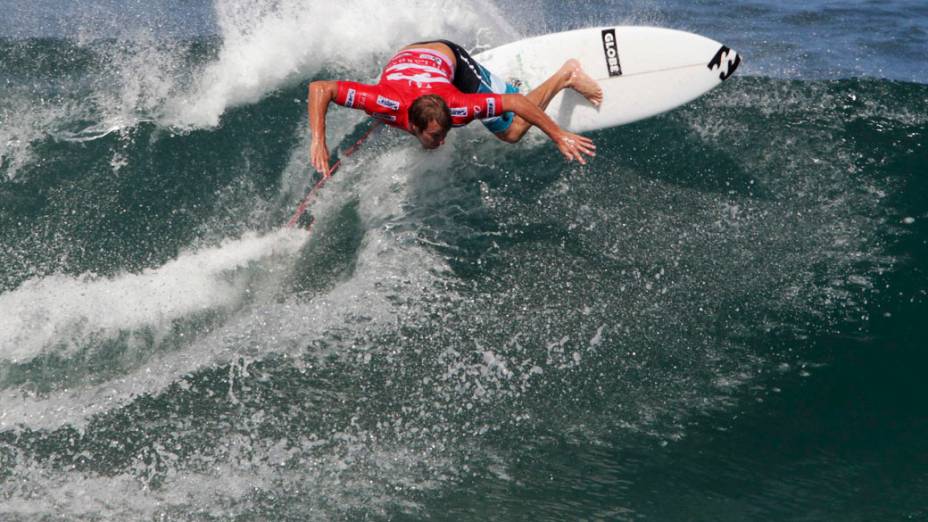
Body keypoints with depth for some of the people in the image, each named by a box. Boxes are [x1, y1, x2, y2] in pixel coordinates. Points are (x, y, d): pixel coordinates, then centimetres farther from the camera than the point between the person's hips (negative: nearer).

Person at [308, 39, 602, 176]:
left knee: (512, 131, -3)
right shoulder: (388, 103, -46)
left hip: (449, 56, -3)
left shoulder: (455, 107, -44)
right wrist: (318, 142, -54)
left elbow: (516, 101, -38)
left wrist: (559, 137, -36)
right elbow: (319, 89, -46)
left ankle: (565, 76, 16)